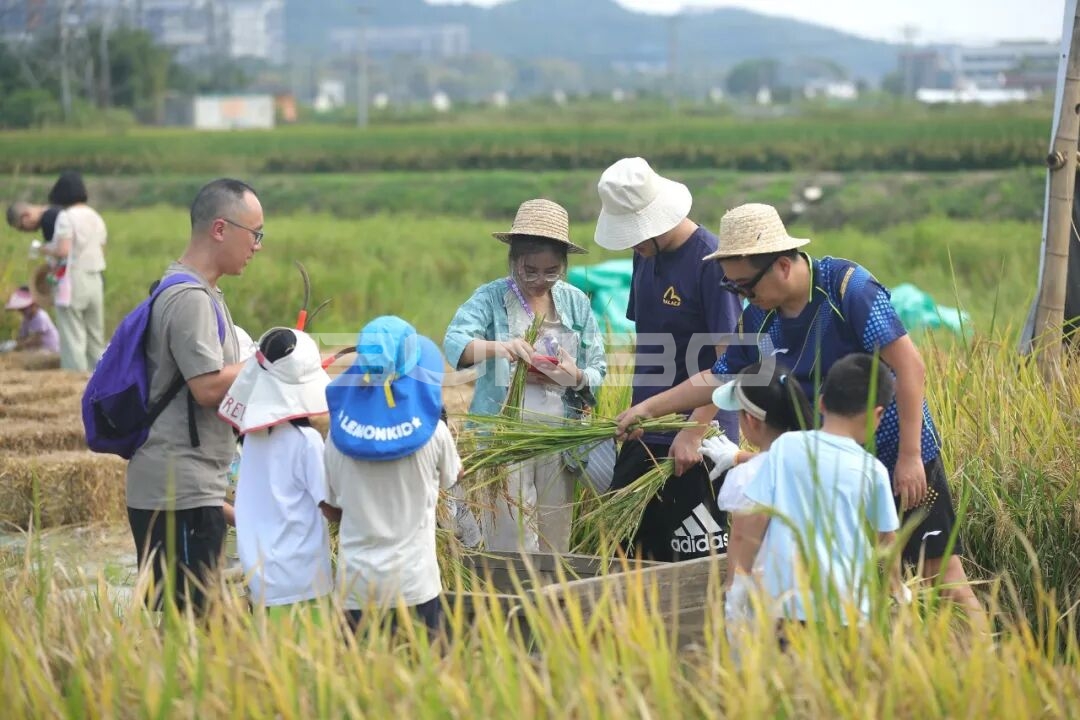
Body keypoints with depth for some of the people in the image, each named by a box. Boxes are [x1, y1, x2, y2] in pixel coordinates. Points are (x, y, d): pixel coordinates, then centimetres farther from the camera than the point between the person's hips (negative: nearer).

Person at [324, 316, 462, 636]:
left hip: (356, 585, 2)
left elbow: (332, 506, 3)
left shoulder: (340, 433, -6)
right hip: (414, 584, -2)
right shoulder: (432, 432, -10)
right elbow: (451, 478, 10)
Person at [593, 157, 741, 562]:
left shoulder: (709, 259, -13)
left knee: (702, 561, -6)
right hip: (644, 436, 8)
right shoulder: (646, 255, 11)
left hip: (697, 441, -8)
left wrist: (694, 433, -19)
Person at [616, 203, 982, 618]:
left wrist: (910, 456, -22)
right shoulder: (757, 321, 1)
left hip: (901, 460, -6)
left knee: (944, 576, -4)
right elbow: (718, 378, 18)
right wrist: (648, 408, 14)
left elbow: (909, 364, -21)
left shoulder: (846, 286, -18)